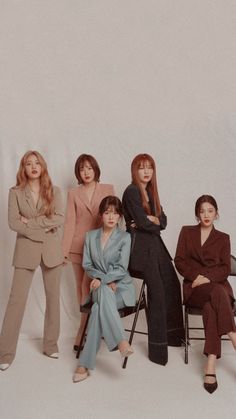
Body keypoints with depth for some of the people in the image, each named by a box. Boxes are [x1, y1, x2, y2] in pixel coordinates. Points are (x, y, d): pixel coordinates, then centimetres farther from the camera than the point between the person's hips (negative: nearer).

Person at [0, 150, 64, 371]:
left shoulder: (54, 191, 4)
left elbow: (59, 219, -6)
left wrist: (31, 222, -12)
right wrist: (42, 230, -13)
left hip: (51, 250, 2)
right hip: (26, 250, -2)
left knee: (53, 298, 8)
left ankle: (51, 345, 23)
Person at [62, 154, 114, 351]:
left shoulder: (108, 189, 4)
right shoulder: (73, 193, 7)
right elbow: (70, 222, 3)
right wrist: (64, 250, -3)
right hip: (79, 246, 2)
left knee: (89, 287, -11)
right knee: (82, 289, 8)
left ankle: (83, 334, -2)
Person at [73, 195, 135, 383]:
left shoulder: (125, 237, -1)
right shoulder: (90, 236, 9)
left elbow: (122, 269, -8)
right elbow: (87, 265, 5)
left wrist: (103, 279, -22)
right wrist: (104, 280, -10)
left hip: (122, 286, -2)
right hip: (100, 287, 2)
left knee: (99, 308, -33)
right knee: (105, 294, -37)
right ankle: (121, 341, -45)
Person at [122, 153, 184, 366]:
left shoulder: (151, 192, 16)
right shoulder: (131, 192, -8)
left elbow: (163, 221, 7)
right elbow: (142, 223, -16)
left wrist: (151, 220, -11)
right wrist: (154, 222, 1)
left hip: (155, 244, 8)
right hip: (140, 247, -8)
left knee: (173, 284, 8)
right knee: (157, 291, -11)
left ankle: (173, 334, 25)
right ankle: (157, 348, -3)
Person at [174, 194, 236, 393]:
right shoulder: (187, 232, 16)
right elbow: (180, 261, 6)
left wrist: (207, 277, -14)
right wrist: (196, 276, -10)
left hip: (217, 285, 1)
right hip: (194, 286, 0)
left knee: (211, 307, -38)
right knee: (217, 293, -38)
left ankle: (211, 365, -44)